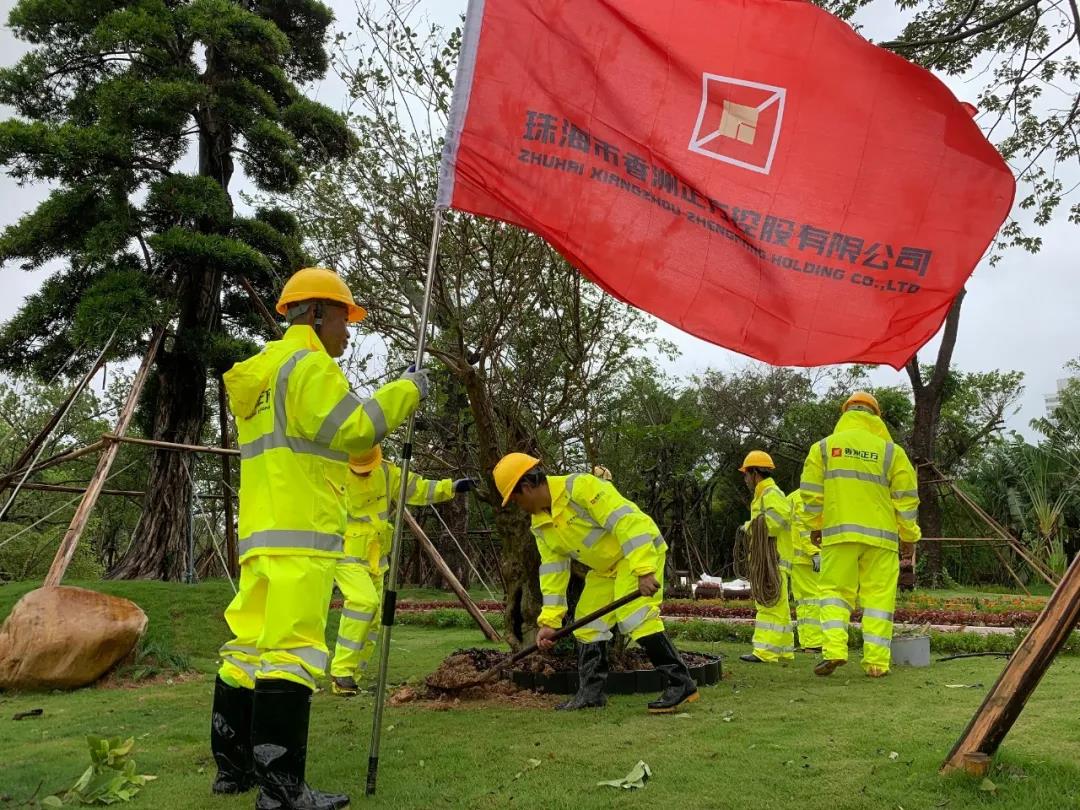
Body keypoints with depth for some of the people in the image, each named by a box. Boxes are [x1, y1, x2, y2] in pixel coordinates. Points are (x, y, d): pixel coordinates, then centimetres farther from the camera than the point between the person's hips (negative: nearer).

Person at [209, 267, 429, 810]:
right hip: (299, 534, -10)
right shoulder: (307, 363, -6)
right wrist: (405, 392, -5)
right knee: (291, 651, -10)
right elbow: (351, 429, -16)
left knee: (251, 644, 13)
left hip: (261, 531, 10)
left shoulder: (261, 372, 25)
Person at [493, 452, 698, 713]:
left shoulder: (580, 487, -28)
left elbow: (625, 520, -33)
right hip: (605, 566, 9)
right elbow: (552, 570, 3)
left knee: (634, 616, -22)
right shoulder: (541, 525, 0)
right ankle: (591, 692, 19)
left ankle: (681, 684, -14)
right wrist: (549, 620, -2)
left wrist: (644, 571, -38)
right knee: (587, 623, 7)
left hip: (641, 551, -9)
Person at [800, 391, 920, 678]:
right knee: (878, 596, 4)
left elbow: (811, 491, 6)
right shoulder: (891, 451, 4)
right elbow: (906, 498, 5)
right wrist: (909, 536, 14)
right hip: (881, 536, 0)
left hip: (838, 534, 0)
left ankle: (833, 650, -9)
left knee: (835, 591, 7)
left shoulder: (824, 447, 6)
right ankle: (876, 662, 4)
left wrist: (815, 525, 18)